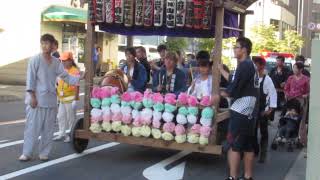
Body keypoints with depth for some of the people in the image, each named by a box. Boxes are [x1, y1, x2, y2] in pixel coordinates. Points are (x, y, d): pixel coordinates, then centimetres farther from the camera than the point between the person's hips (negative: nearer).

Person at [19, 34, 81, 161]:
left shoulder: (56, 62, 8)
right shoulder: (35, 60, -6)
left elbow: (66, 77, 10)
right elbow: (30, 79, -10)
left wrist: (79, 78, -2)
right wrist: (32, 96, -16)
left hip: (51, 100, 5)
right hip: (36, 100, -5)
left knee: (48, 129, 9)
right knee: (32, 128, -2)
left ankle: (44, 153, 19)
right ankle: (26, 153, 7)